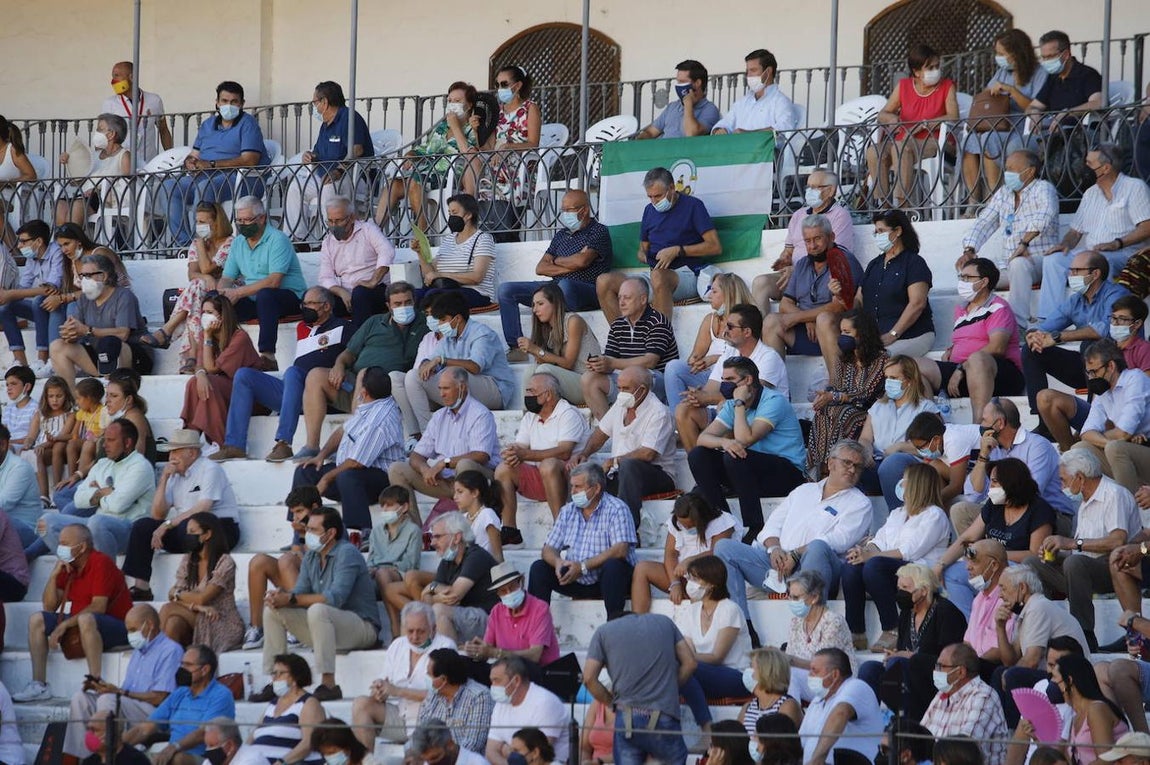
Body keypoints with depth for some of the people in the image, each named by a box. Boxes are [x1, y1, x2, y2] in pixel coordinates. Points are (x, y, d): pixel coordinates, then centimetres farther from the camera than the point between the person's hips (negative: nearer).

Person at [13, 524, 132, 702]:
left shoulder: (100, 563, -16)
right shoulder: (67, 567, 8)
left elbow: (98, 608, -24)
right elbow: (49, 607, 8)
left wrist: (64, 624, -23)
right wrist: (54, 575, -4)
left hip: (116, 627, -9)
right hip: (79, 624, 9)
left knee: (86, 619, -39)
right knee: (36, 619, 1)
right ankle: (39, 686, -3)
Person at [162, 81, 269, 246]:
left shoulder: (248, 123, 0)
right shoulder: (208, 124, 21)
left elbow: (249, 161, -14)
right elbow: (194, 155, 19)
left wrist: (210, 164, -18)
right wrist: (189, 162, -9)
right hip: (205, 177, 7)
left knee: (205, 187, -37)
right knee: (169, 187, -15)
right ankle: (183, 244, -22)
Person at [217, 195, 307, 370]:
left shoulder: (277, 240, -11)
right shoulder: (238, 243, 12)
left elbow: (274, 282, -22)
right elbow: (226, 279, 11)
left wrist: (238, 292, -24)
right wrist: (222, 294, -14)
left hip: (291, 298, -6)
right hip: (254, 301, 6)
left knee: (265, 295, -39)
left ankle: (268, 355, -44)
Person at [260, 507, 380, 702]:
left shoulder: (347, 553, -15)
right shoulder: (311, 556, 10)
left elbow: (335, 598, -27)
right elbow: (299, 592, 5)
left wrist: (291, 599, -27)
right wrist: (281, 596, -20)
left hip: (362, 626, -8)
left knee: (318, 610, -37)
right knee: (272, 610, 0)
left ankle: (328, 684, -38)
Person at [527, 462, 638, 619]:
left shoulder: (616, 509, -9)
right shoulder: (568, 511, 10)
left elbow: (620, 550, -22)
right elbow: (549, 549, 8)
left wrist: (583, 566, -26)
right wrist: (558, 562, -17)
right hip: (577, 582, 5)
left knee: (613, 565, -36)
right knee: (539, 568, -10)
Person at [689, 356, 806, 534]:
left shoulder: (773, 401, -15)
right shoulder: (732, 405, 9)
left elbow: (745, 439, -26)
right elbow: (703, 438, -2)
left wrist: (740, 404, -18)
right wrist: (724, 442, -24)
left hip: (788, 474, -8)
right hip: (752, 470, 8)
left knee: (735, 457, -34)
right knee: (697, 455, -7)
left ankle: (755, 528, -29)